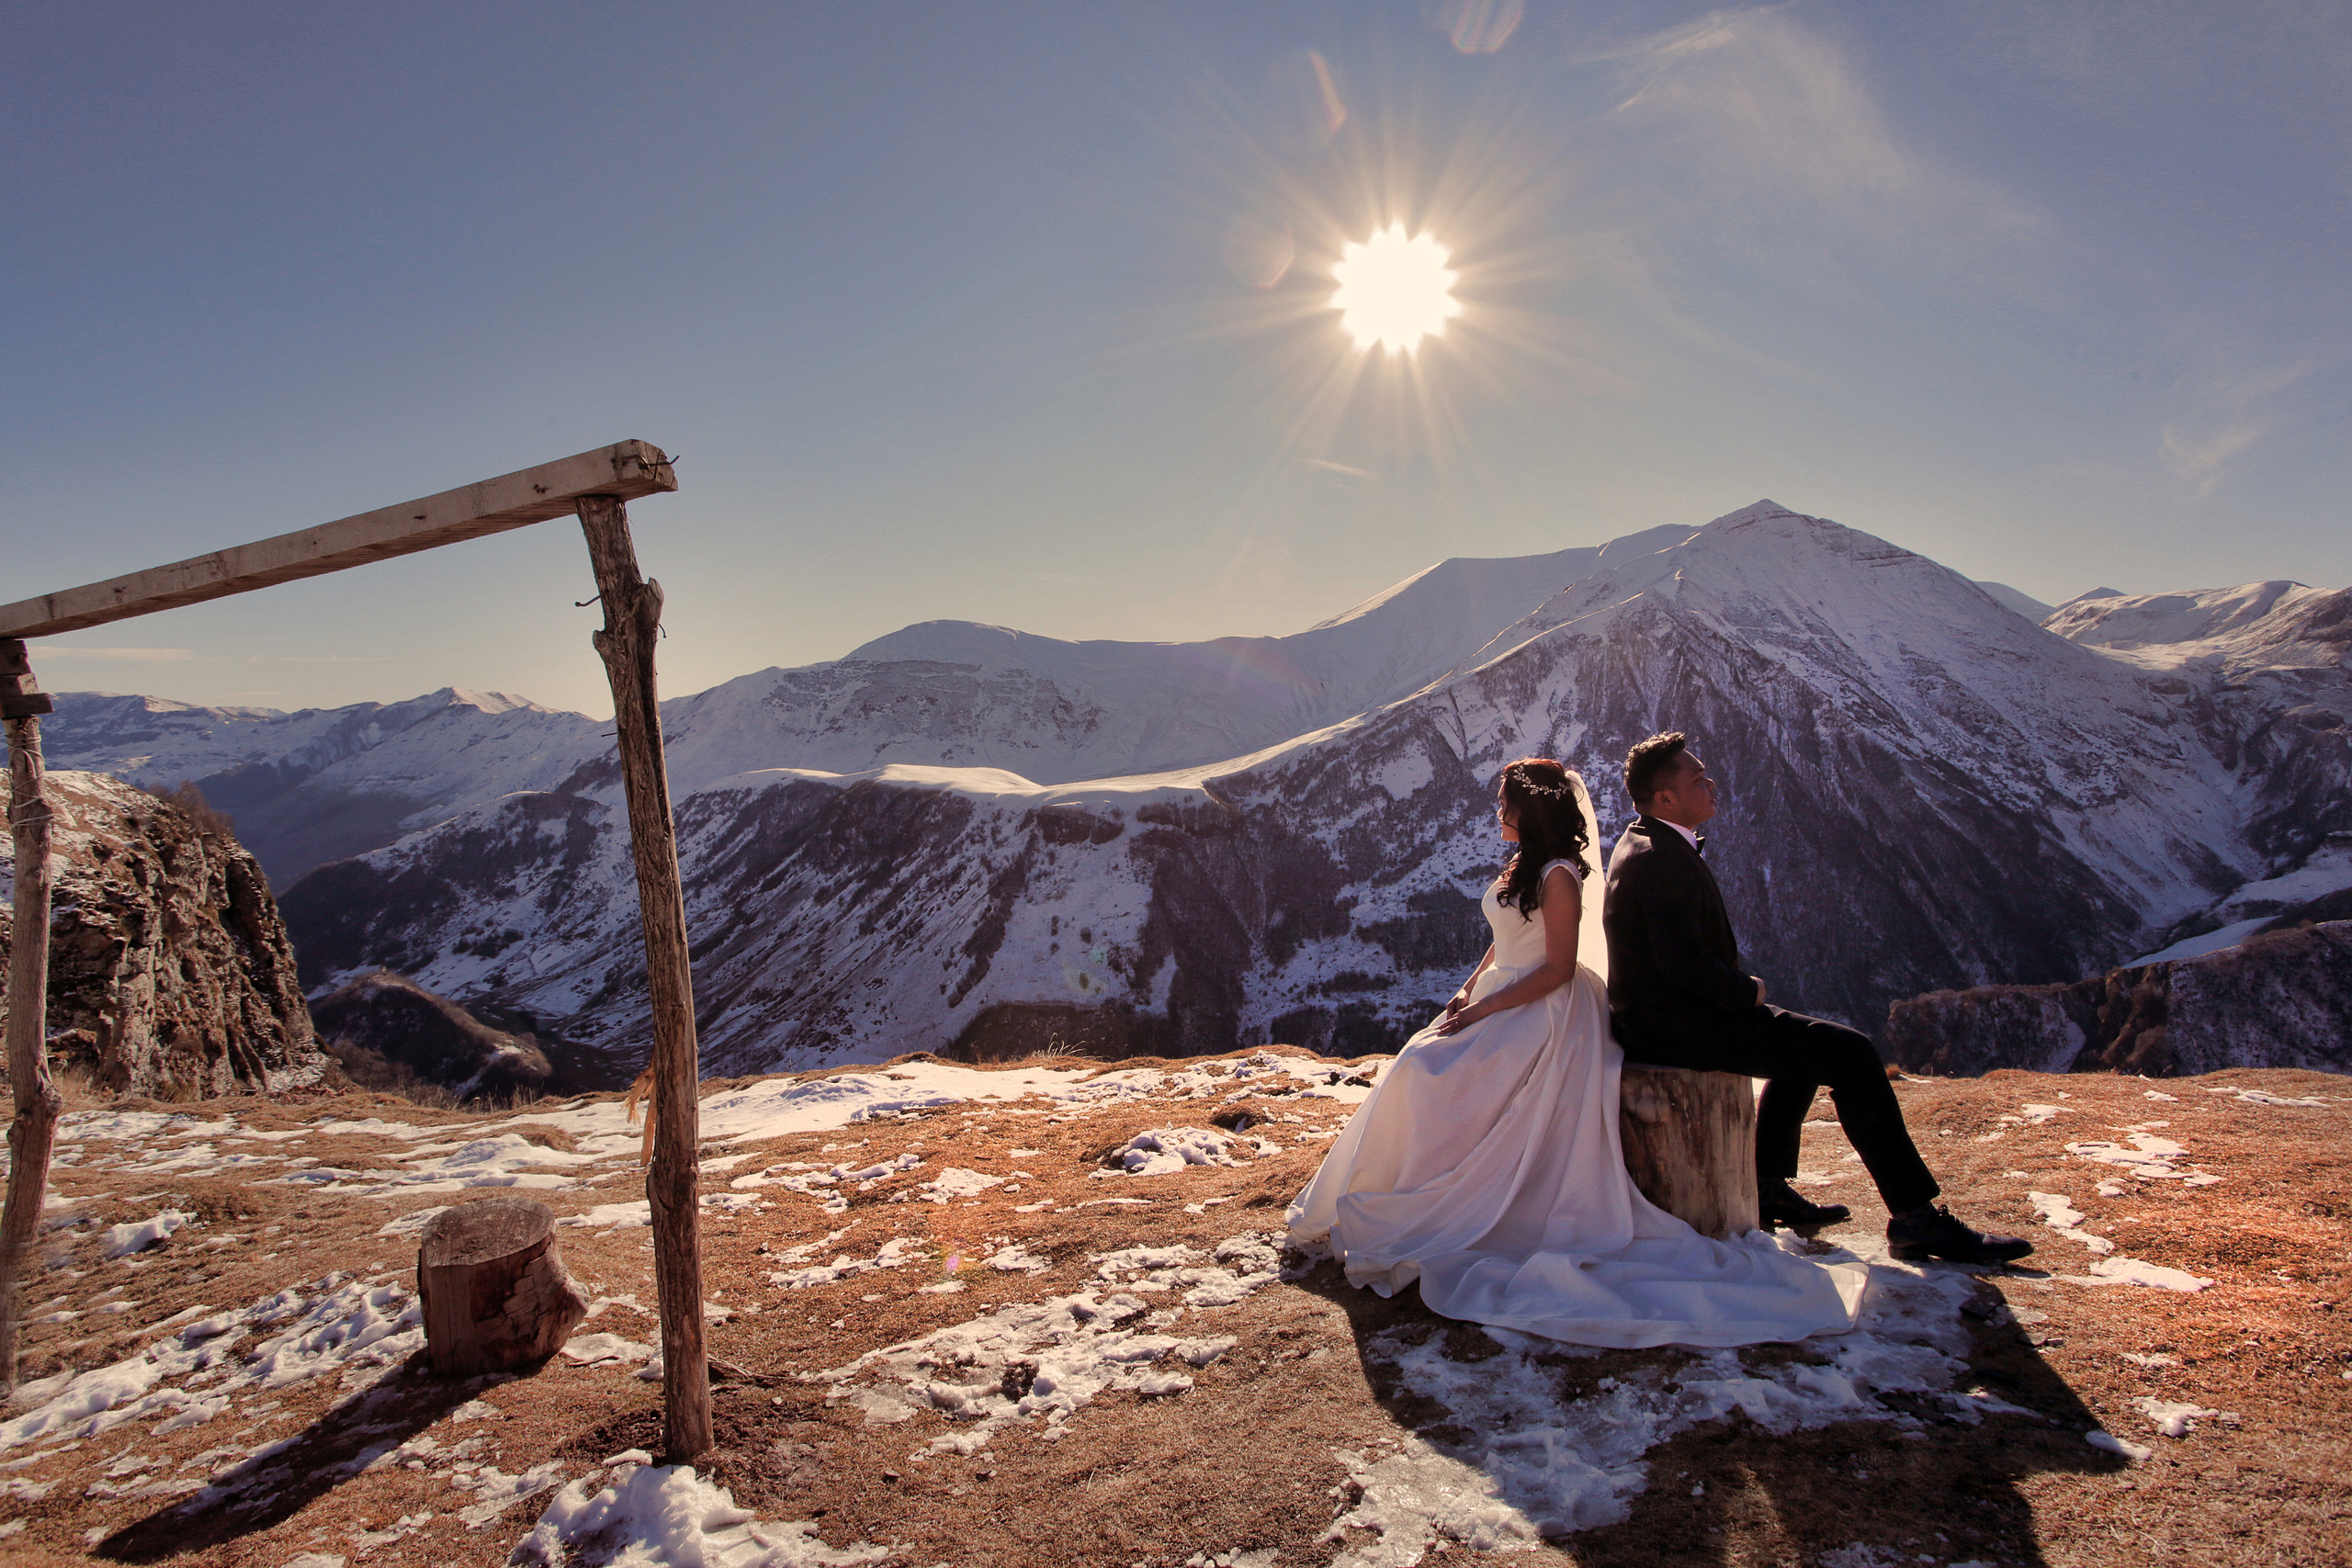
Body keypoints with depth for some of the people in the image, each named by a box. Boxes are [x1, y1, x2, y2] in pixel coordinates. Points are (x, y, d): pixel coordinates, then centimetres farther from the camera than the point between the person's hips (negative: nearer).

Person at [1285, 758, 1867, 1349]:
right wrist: (1466, 992, 2)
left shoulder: (1558, 876, -16)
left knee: (1427, 1074, -18)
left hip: (1540, 1017, -9)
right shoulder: (1523, 868, 13)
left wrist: (1484, 1009, -19)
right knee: (1416, 1071, -2)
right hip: (1499, 1005, 9)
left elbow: (1558, 969, -19)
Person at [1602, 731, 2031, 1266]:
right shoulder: (1663, 859, -21)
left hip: (1657, 1016, 11)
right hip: (1676, 1027, -11)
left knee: (1805, 1039, 28)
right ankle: (1917, 1217, -3)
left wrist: (1739, 988, 9)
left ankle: (1768, 1186, 30)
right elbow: (1684, 963, -27)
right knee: (1850, 1052, -10)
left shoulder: (1642, 845, 13)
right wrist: (1747, 991, -9)